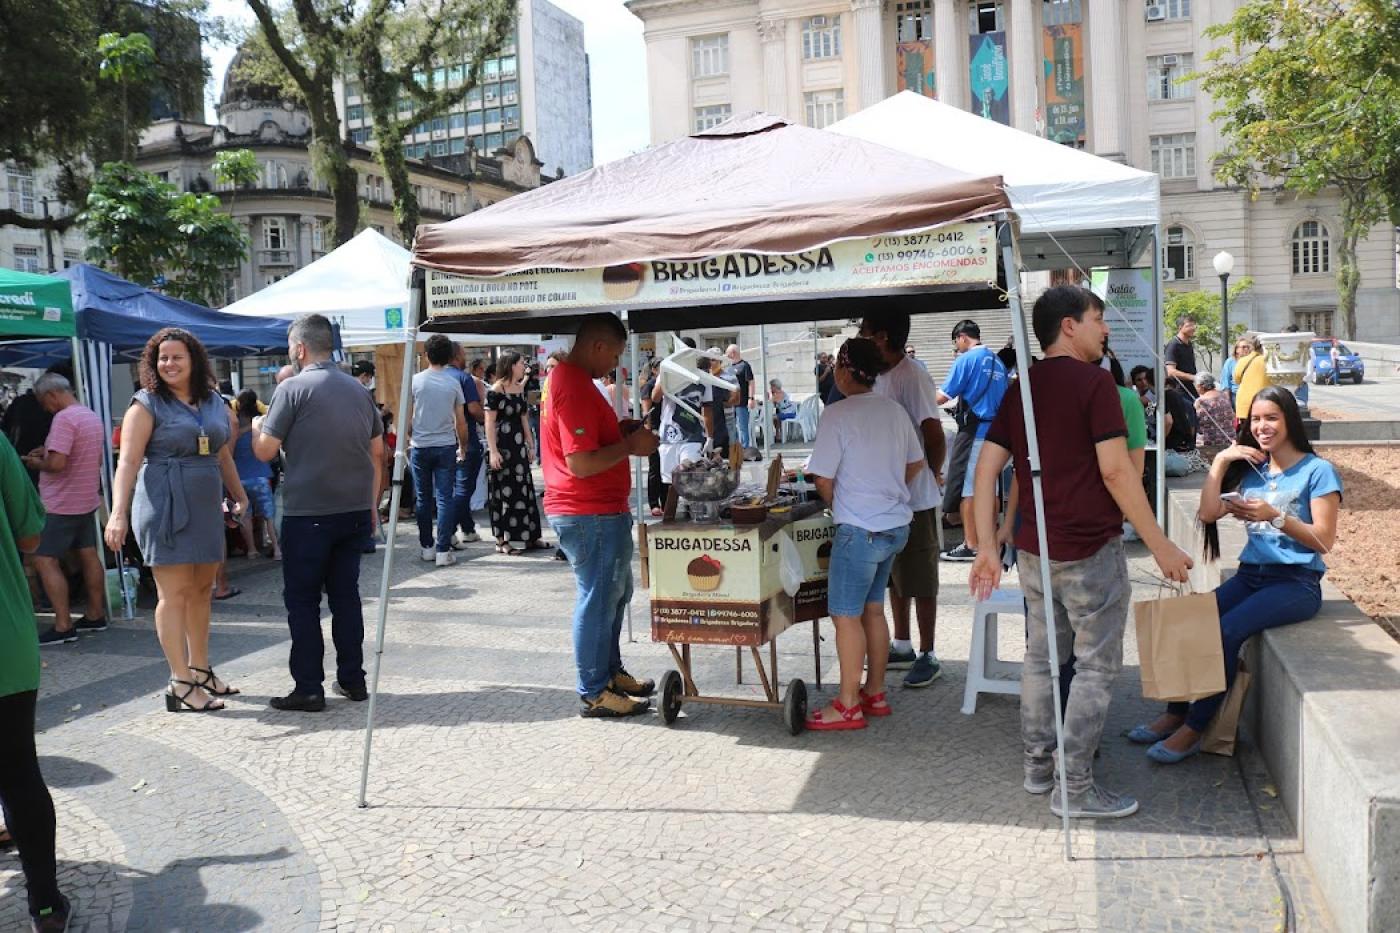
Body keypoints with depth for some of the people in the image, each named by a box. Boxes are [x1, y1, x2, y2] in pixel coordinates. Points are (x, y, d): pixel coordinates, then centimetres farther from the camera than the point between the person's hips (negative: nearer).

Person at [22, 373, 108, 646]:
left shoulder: (64, 419, -19)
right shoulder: (93, 417, 11)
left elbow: (57, 464, -26)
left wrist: (36, 463, -5)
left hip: (61, 504, -9)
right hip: (88, 500, 9)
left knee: (45, 560, -5)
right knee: (88, 555, 15)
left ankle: (63, 626, -7)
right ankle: (96, 615, 23)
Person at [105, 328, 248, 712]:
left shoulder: (214, 402, 12)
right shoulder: (147, 404, -5)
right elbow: (128, 461, -13)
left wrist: (239, 495, 21)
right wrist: (119, 513, -23)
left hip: (206, 508, 6)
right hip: (164, 508, -6)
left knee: (202, 590, 12)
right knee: (174, 594, -5)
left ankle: (200, 670, 24)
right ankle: (181, 685, -3)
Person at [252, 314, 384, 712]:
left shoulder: (293, 388, -9)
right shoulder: (358, 389, 9)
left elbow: (265, 451, -8)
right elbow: (377, 451, 13)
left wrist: (257, 426, 13)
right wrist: (370, 502, 20)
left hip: (309, 513, -6)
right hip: (355, 510, 6)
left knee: (302, 599, 3)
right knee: (345, 593, 13)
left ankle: (308, 689, 5)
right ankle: (352, 679, 18)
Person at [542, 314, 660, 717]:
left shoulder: (564, 376, 12)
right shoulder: (575, 388, -22)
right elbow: (581, 464, -27)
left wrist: (619, 430, 10)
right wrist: (630, 445, -16)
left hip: (601, 510, 11)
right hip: (591, 514, -11)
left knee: (616, 592, 21)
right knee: (598, 599, 0)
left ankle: (611, 672, 33)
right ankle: (594, 694, 11)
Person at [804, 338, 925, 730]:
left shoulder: (837, 415, -15)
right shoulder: (894, 410, 7)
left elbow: (823, 481, -13)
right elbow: (916, 464, 17)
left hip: (859, 529, -8)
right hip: (896, 524, 8)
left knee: (846, 614, 0)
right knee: (872, 608, 17)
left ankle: (848, 705, 7)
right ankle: (875, 694, 25)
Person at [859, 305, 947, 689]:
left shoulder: (912, 378, -18)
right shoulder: (880, 378, 10)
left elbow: (935, 437, -20)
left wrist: (930, 474, -4)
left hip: (914, 501, -9)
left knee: (920, 581, 2)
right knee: (894, 578, 17)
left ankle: (927, 656, 13)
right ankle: (902, 647, 30)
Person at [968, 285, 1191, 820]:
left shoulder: (1021, 388, 8)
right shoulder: (1093, 381, -12)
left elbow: (986, 470, 4)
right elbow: (1116, 471, -17)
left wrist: (987, 547, 7)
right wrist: (1159, 544, -11)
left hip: (1033, 551, 7)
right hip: (1090, 552, -7)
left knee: (1040, 657, 17)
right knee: (1096, 666, 4)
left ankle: (1037, 768, 27)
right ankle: (1075, 788, 8)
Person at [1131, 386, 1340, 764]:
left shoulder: (1318, 471, -3)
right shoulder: (1252, 467, 13)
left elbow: (1324, 541, -8)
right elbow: (1208, 514, 2)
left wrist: (1275, 516, -19)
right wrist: (1220, 461, -3)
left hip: (1297, 583, -5)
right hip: (1251, 574, 5)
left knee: (1226, 631, -28)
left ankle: (1193, 730, -17)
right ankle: (1175, 712, -7)